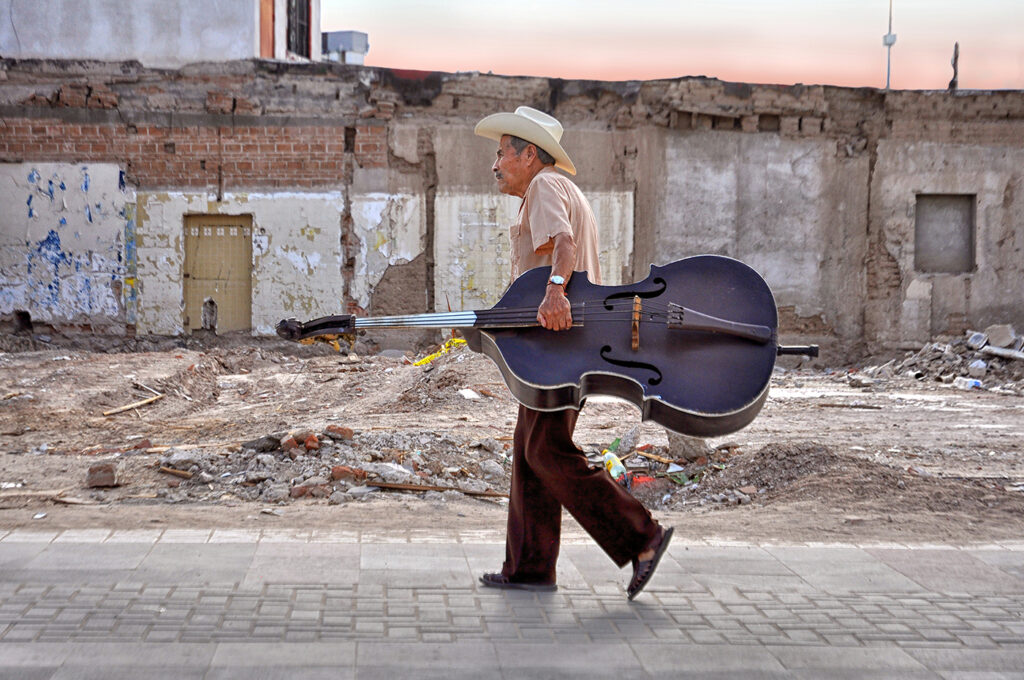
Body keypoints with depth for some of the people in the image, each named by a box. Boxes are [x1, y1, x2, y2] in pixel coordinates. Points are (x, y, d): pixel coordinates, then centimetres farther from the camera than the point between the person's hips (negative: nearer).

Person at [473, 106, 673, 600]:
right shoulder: (564, 191, 26)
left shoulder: (545, 186, -7)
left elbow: (563, 242, -28)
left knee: (549, 453, -12)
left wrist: (554, 291, -43)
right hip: (570, 333, 11)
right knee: (529, 450, 9)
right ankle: (529, 567, 11)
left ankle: (641, 539, -10)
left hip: (558, 338, -11)